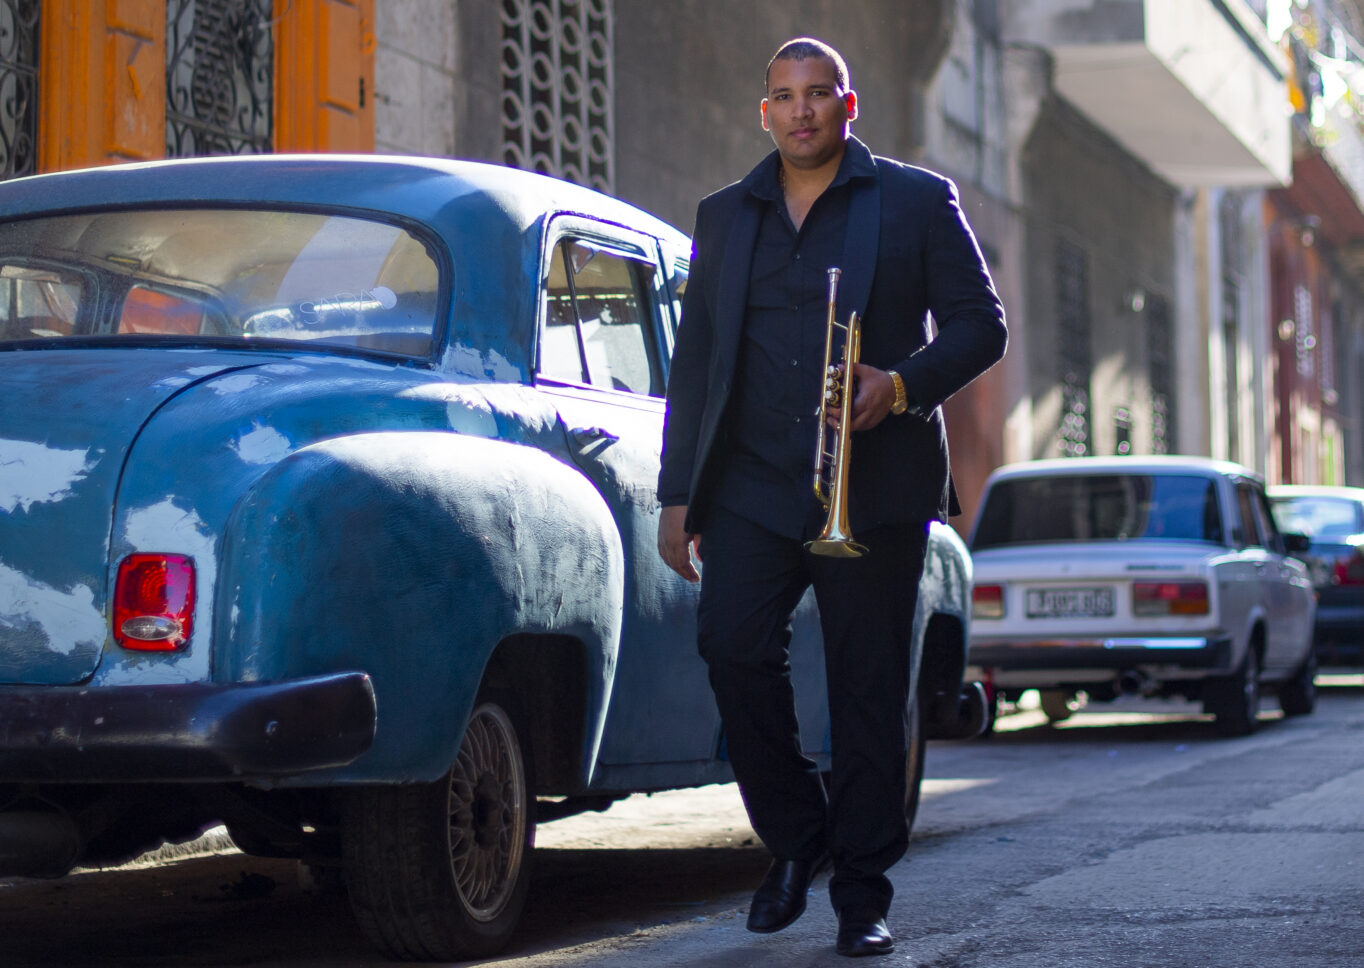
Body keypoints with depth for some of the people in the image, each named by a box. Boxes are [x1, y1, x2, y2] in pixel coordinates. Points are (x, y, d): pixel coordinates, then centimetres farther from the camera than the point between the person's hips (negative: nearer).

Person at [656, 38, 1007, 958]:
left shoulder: (917, 201, 6)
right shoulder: (725, 216, 16)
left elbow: (981, 323, 4)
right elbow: (695, 360, 16)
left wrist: (903, 383, -14)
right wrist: (679, 493, 10)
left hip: (873, 488, -2)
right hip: (753, 484, 2)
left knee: (869, 688, -2)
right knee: (732, 644, -15)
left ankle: (863, 891, 8)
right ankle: (794, 837, 6)